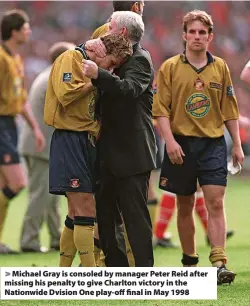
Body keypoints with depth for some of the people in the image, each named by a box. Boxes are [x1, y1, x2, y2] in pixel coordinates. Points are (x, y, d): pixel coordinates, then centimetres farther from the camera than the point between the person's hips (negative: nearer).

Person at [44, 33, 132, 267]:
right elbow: (65, 94, -22)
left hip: (87, 141, 10)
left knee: (77, 214, 11)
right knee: (86, 212, -12)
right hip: (69, 140, -10)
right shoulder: (70, 59, -7)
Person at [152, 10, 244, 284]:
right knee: (185, 205, 8)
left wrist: (237, 145, 9)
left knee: (215, 202, -10)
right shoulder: (170, 68, 0)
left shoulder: (220, 67, 7)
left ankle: (219, 263, -15)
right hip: (182, 143, -1)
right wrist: (169, 140, -15)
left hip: (213, 143, 1)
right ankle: (189, 261, 21)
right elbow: (161, 108, -4)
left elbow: (229, 109, 11)